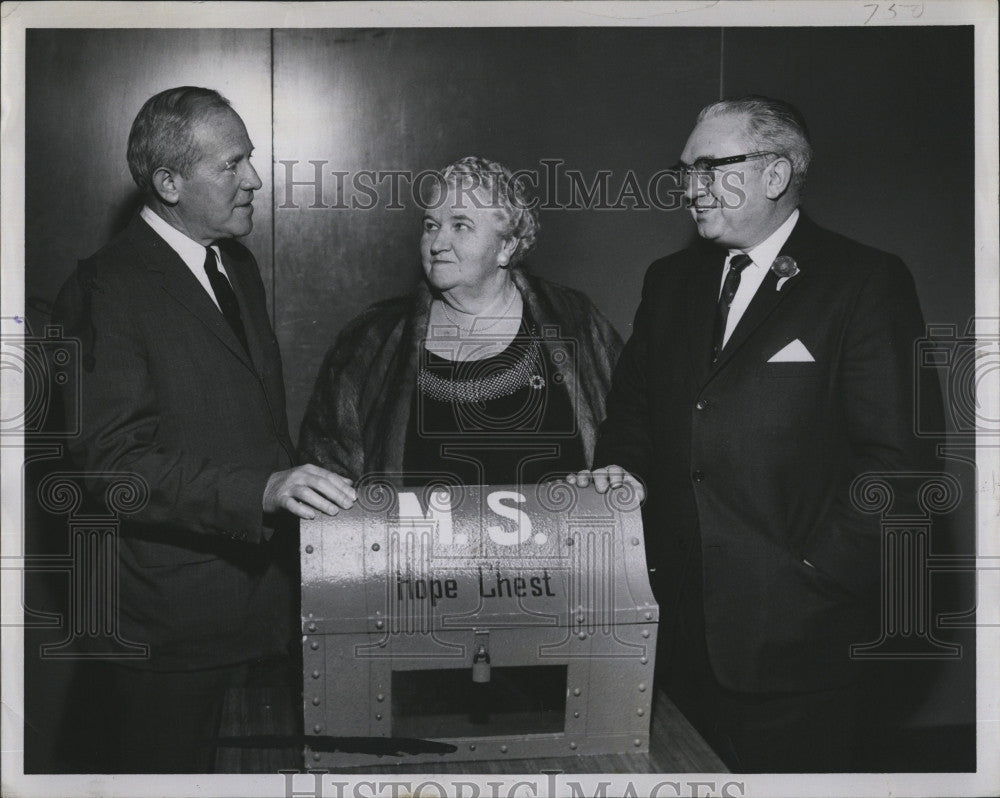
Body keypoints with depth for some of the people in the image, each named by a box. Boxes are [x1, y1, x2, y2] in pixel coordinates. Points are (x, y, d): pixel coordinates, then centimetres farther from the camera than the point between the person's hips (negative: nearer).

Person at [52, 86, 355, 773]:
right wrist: (262, 490, -30)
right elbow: (114, 462, -22)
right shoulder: (107, 289, -14)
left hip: (261, 602, 8)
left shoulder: (239, 267, 15)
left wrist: (295, 483, 9)